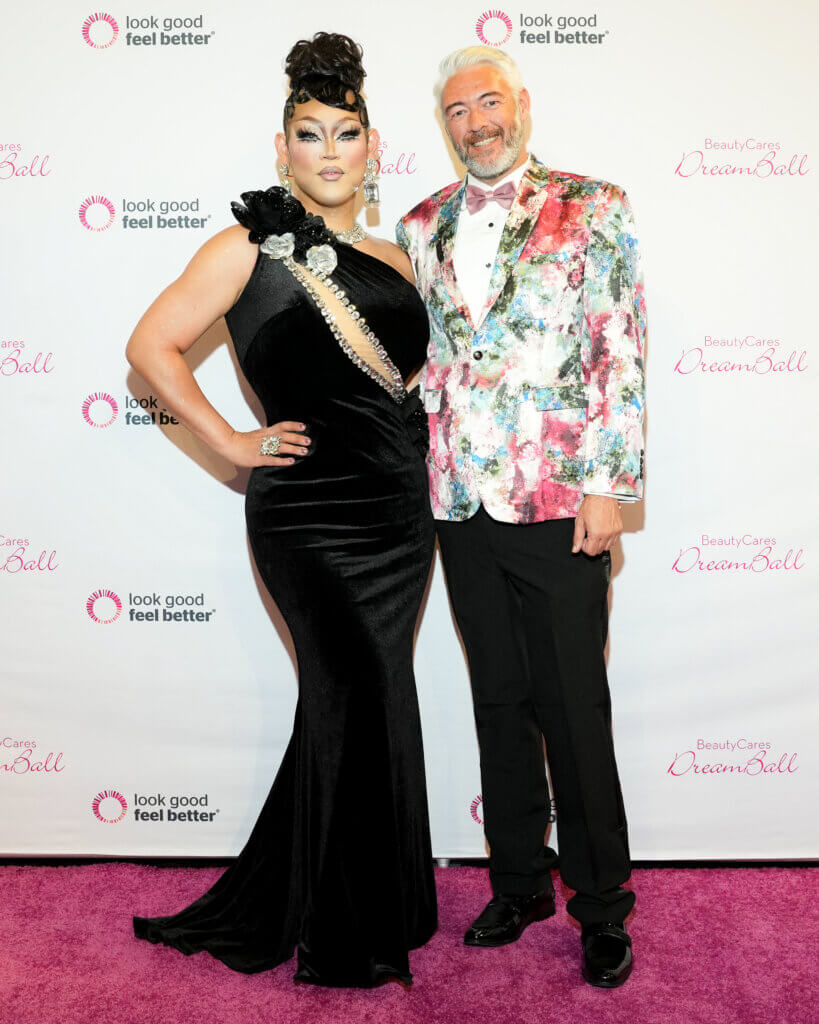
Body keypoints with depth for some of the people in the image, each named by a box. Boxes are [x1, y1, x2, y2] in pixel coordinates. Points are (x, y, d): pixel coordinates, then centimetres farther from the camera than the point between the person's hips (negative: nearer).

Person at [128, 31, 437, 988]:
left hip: (399, 511, 6)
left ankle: (266, 908, 31)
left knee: (345, 707, 11)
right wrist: (231, 441, -9)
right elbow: (152, 345, -7)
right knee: (366, 701, -3)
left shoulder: (393, 259, 14)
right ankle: (357, 934, 19)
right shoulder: (251, 243, -2)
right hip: (310, 509, -6)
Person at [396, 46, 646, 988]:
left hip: (558, 503, -4)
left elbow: (620, 353, -5)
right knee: (498, 701, 13)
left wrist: (607, 485, -11)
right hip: (461, 504, 4)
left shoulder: (592, 209, 0)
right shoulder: (421, 227, 12)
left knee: (573, 710, 3)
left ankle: (600, 904, 22)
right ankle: (519, 882, 30)